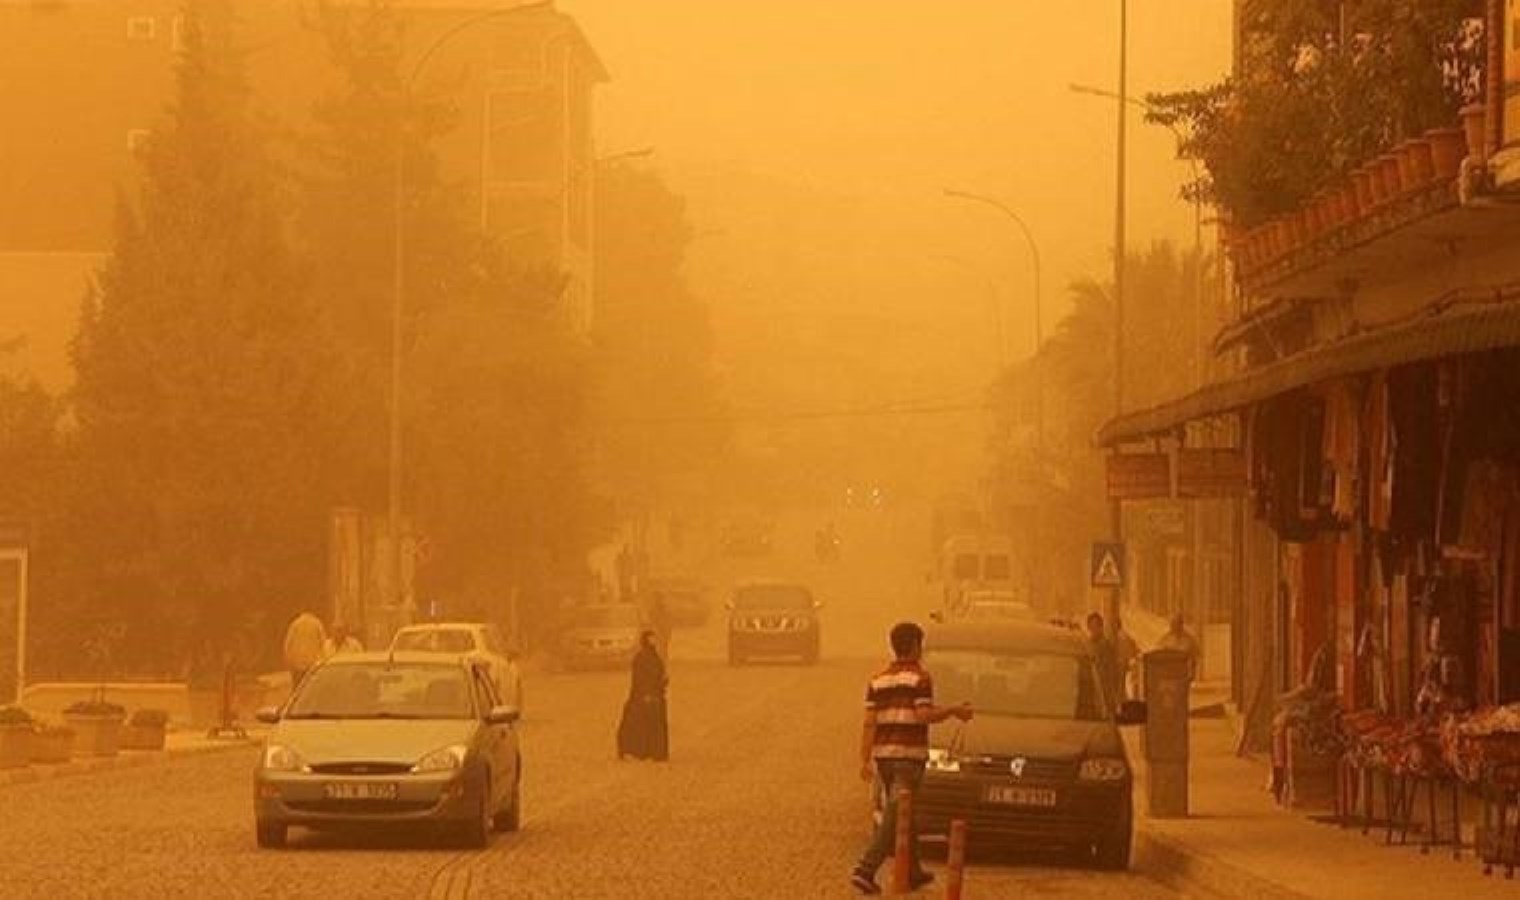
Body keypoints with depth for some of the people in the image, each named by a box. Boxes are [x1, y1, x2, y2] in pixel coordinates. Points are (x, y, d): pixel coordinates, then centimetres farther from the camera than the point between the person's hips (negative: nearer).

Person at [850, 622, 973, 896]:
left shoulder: (878, 680, 10)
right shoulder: (920, 678, -7)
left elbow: (869, 722, 5)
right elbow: (924, 715, -16)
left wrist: (865, 760, 4)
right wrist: (954, 711, -3)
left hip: (883, 754, 7)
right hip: (909, 755, -6)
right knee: (894, 817, -8)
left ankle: (913, 872, 26)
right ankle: (865, 870, -20)